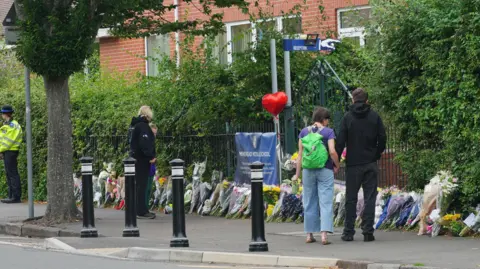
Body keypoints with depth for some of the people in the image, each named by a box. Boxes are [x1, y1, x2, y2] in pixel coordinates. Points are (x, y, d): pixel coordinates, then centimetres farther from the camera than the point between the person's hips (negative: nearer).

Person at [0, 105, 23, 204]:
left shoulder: (12, 125, -13)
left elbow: (9, 140, -18)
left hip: (10, 151, -10)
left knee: (12, 174, -10)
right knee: (9, 174, 11)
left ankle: (16, 196, -11)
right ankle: (12, 196, 14)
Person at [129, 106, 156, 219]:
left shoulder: (138, 125, 15)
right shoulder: (143, 126, -15)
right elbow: (144, 143, -24)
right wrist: (151, 157, -21)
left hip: (138, 158, 10)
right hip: (143, 159, -10)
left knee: (140, 184, 13)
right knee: (142, 185, -7)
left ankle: (141, 210, 19)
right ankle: (141, 211, -6)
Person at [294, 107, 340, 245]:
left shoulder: (304, 132, 5)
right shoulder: (328, 132, -5)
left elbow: (300, 154, 5)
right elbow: (332, 152, -14)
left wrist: (297, 174, 8)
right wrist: (337, 165, 3)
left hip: (308, 171, 3)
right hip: (325, 171, -3)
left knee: (310, 202, 12)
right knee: (326, 202, -3)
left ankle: (309, 234, 15)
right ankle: (324, 235, -13)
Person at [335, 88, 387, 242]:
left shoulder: (347, 117, -3)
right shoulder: (374, 117, 1)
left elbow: (340, 141, -5)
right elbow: (382, 138, 1)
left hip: (353, 164, -1)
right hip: (370, 164, 1)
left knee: (351, 199, 7)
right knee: (369, 198, 2)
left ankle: (348, 232, 8)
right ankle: (368, 232, -3)